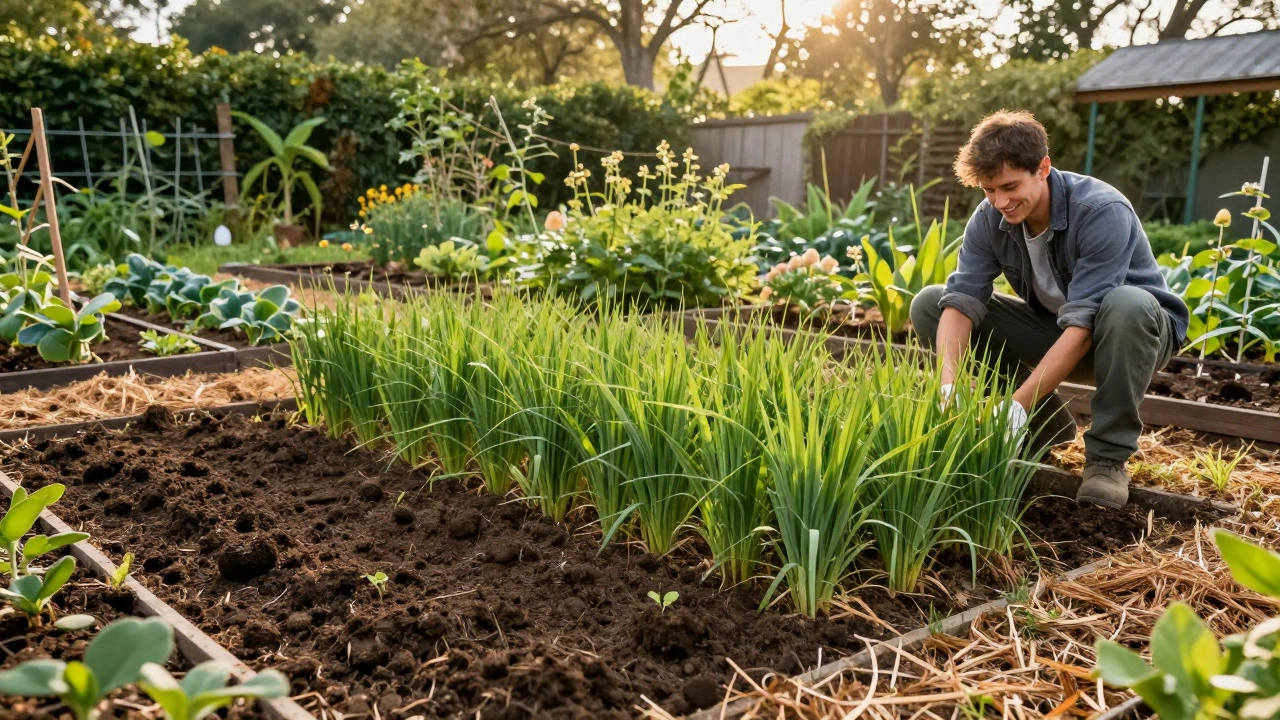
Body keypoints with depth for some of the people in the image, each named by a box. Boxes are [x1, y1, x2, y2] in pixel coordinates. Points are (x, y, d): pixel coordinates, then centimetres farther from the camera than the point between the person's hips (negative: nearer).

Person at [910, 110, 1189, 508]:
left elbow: (1083, 324, -35)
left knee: (1127, 305, -41)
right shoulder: (989, 218, -14)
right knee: (928, 303, -10)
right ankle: (1046, 422, -1)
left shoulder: (1102, 211, -29)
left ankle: (1108, 455, -20)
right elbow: (961, 300, -23)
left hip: (1134, 328, -5)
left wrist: (1019, 404, -40)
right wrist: (948, 386, -39)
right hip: (1052, 330, 5)